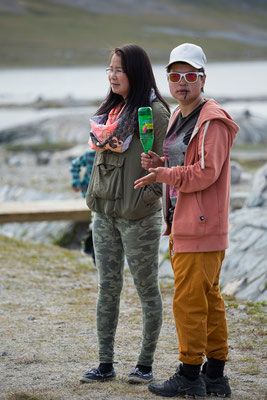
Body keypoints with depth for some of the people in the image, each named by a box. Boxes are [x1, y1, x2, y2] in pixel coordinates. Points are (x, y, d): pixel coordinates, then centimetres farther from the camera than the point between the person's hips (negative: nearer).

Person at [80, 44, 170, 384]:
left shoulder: (154, 112, -11)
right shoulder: (110, 110, 12)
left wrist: (147, 196, -17)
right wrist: (94, 193, 5)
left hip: (139, 218, -7)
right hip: (105, 215, 7)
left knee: (147, 290, 4)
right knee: (107, 289, 9)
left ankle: (145, 364, 12)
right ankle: (105, 364, 16)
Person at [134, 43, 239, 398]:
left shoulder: (212, 121, -13)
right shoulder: (178, 118, 18)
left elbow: (205, 172, -21)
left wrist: (164, 175, -16)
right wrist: (158, 163, 5)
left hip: (201, 225, -10)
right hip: (182, 222, 10)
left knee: (189, 301, -7)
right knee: (208, 299, 13)